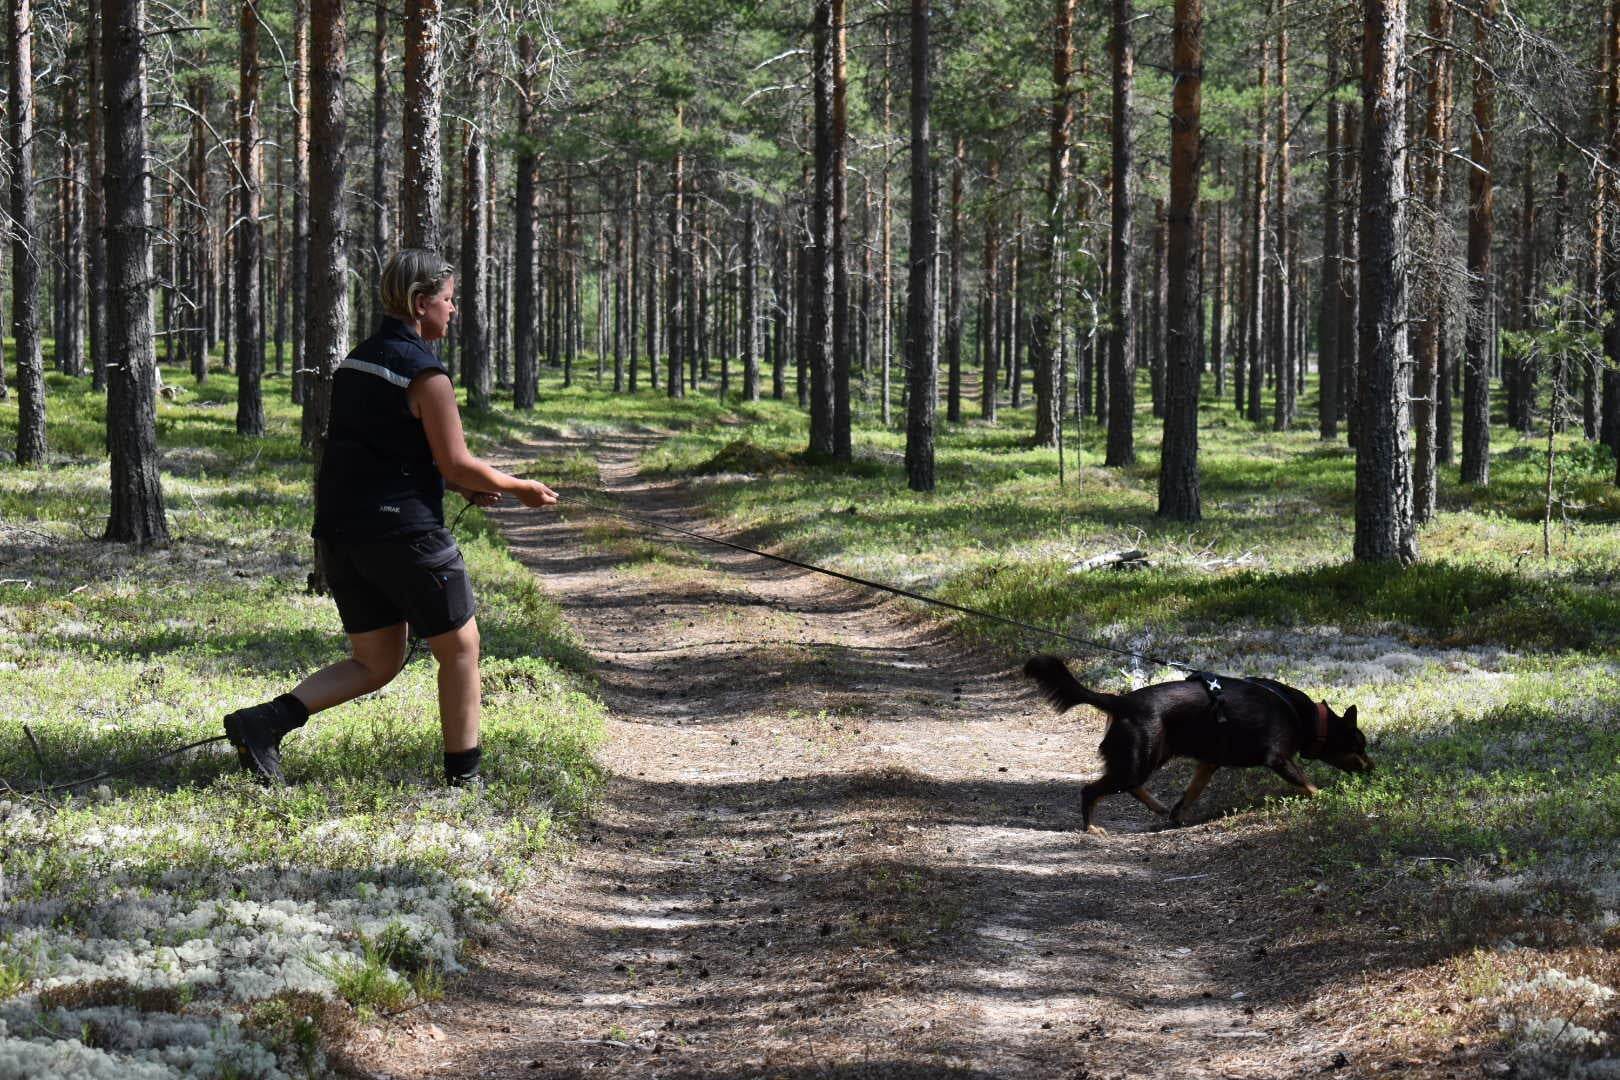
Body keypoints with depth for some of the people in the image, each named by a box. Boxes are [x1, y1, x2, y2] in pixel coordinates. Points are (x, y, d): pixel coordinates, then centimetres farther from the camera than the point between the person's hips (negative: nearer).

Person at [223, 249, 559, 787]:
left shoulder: (357, 360, 14)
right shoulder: (424, 371, -13)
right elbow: (457, 463, -13)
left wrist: (460, 486, 22)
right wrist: (521, 489, 3)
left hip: (341, 532, 8)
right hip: (403, 533, -8)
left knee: (375, 662, 15)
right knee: (459, 647, 9)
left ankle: (264, 721, -1)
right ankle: (464, 778, 15)